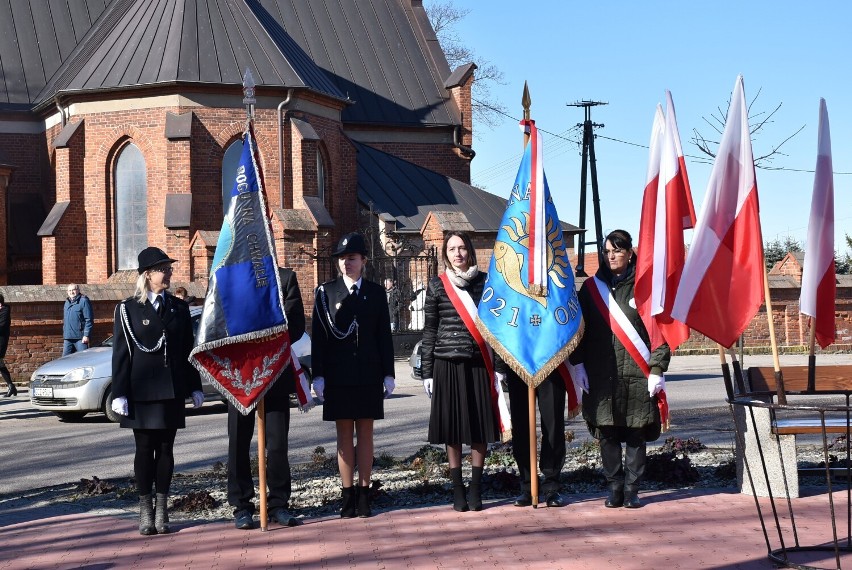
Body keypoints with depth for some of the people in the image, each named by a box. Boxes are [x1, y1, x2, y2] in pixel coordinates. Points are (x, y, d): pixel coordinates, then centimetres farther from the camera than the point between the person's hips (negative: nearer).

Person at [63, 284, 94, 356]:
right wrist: (64, 335, 21)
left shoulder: (84, 301, -6)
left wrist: (86, 335, -17)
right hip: (68, 338, 7)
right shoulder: (67, 302, 18)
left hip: (80, 338, -7)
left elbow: (89, 320, -11)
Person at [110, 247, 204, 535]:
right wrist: (119, 394, -6)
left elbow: (188, 349, 12)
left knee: (165, 448, 5)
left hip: (171, 390, 3)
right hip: (141, 391, -2)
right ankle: (145, 509, 9)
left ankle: (162, 508, 12)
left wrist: (195, 388, 8)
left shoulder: (179, 308, 9)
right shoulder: (128, 309, 0)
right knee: (145, 448, 1)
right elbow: (121, 354, -1)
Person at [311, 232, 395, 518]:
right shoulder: (326, 292, 4)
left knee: (365, 433, 3)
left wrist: (388, 374, 2)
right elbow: (319, 336, 2)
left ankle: (364, 494, 7)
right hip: (338, 374, -1)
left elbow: (384, 335, 7)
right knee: (344, 434, 2)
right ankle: (348, 495, 7)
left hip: (368, 374, 1)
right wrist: (318, 375, -4)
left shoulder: (376, 292, 7)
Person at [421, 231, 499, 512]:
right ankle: (457, 489, 12)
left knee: (479, 426, 3)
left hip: (479, 364, 0)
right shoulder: (437, 285, 5)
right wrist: (427, 371, 2)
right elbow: (429, 331, 6)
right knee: (452, 428, 3)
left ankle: (476, 489, 13)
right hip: (447, 364, 0)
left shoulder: (485, 282, 5)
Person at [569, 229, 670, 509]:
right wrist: (578, 363, 2)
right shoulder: (592, 287, 11)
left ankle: (631, 490, 10)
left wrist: (657, 369, -8)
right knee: (607, 434, 3)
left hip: (637, 375, -2)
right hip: (601, 375, 2)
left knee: (636, 434, 2)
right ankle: (614, 488, 13)